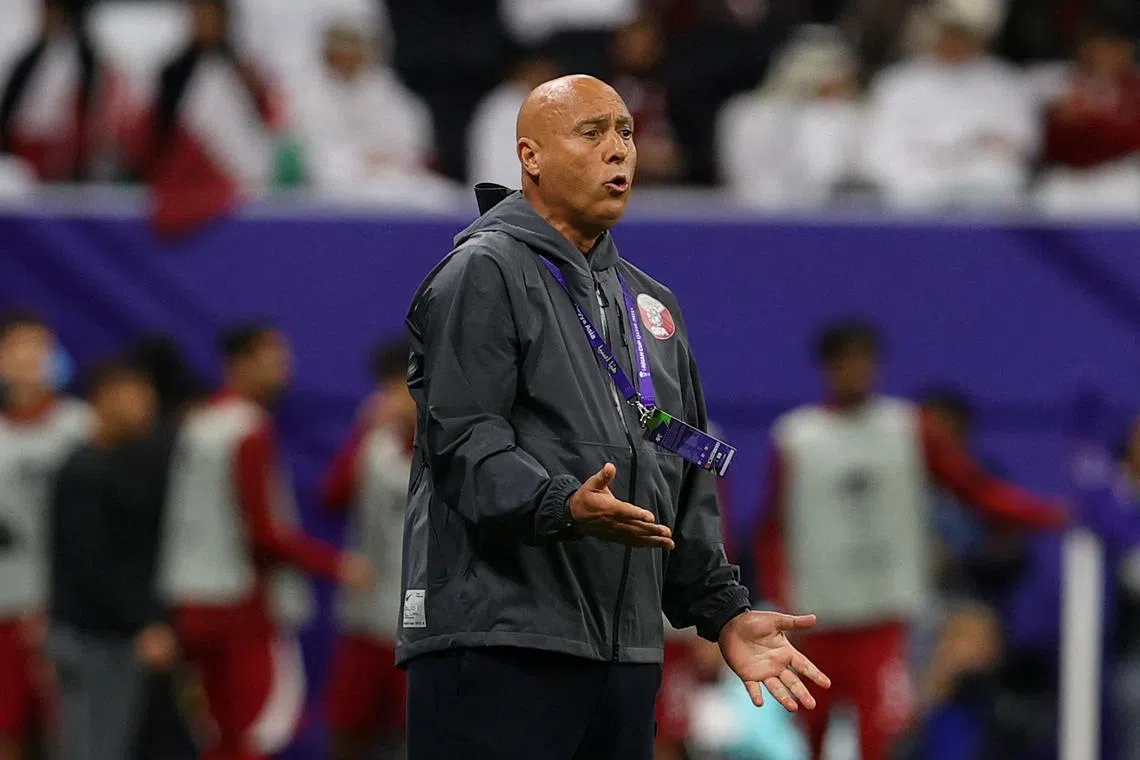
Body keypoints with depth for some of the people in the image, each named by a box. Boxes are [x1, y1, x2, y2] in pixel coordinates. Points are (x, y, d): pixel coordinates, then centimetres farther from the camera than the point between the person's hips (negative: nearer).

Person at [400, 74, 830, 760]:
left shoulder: (650, 304, 24)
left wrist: (723, 611, 17)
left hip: (627, 651, 8)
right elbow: (464, 439, -14)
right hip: (496, 642, -8)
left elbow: (686, 485, 26)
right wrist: (563, 506, -30)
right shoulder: (484, 273, -2)